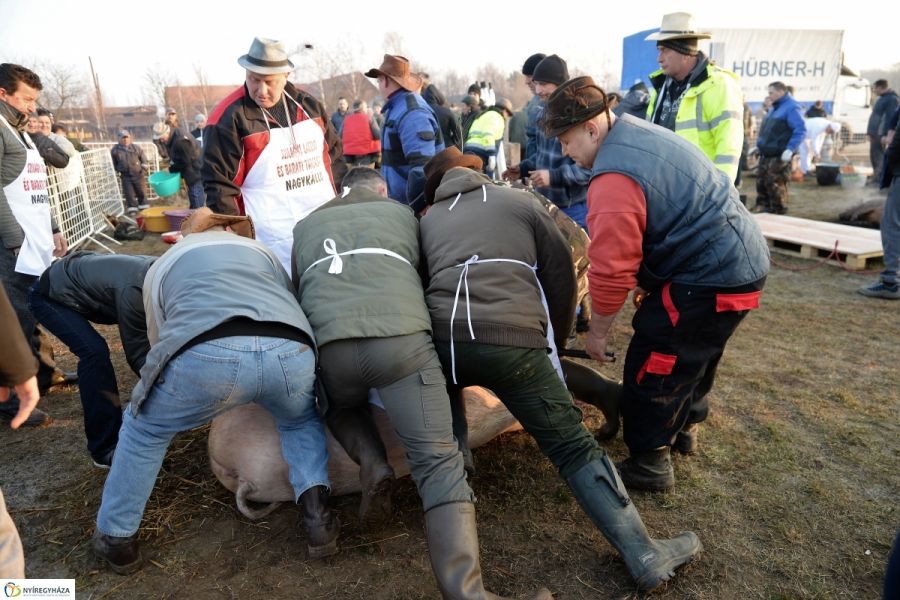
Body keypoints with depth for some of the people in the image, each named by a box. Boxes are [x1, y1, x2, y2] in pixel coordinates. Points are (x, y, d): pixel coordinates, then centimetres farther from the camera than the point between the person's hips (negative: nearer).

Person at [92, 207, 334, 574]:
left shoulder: (163, 264, 36)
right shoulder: (263, 252, 39)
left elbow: (160, 341, 40)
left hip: (208, 355, -1)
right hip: (292, 351, 2)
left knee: (144, 429, 30)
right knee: (301, 422, 35)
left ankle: (117, 539, 41)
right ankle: (318, 516, 20)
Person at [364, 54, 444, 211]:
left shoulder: (412, 113, -20)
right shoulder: (396, 107, 14)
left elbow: (422, 165, -27)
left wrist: (417, 204, -26)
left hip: (412, 203, -10)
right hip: (399, 199, 10)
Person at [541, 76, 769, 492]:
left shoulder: (614, 178, -25)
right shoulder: (639, 134, 8)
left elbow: (610, 270, -22)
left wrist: (597, 332, -8)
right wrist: (646, 278, 16)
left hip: (711, 278, -11)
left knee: (651, 368, 0)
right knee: (693, 355, 26)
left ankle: (649, 464, 15)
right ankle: (684, 428, 45)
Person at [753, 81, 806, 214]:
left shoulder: (791, 107, -12)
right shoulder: (775, 108, 18)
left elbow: (800, 130, -19)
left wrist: (790, 149, -26)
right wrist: (759, 146, 22)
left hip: (779, 156, -9)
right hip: (766, 154, 9)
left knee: (775, 184, -7)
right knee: (761, 181, 12)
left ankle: (778, 212, 1)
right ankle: (762, 207, 22)